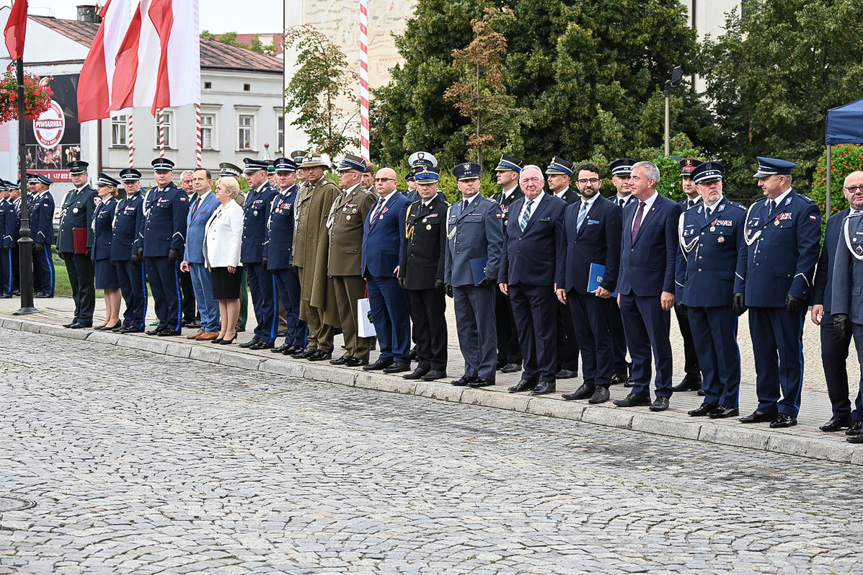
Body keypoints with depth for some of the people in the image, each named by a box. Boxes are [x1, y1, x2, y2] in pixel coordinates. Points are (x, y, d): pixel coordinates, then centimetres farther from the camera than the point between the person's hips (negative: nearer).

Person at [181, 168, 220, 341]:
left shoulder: (215, 202, -11)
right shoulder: (194, 203, 18)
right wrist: (186, 258, 18)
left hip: (206, 258, -9)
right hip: (193, 258, 9)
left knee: (209, 294, -3)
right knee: (199, 294, 12)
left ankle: (212, 329, 3)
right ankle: (204, 326, 18)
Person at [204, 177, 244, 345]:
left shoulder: (235, 209, -9)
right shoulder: (219, 210, 19)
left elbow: (237, 237, -14)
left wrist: (232, 262, -18)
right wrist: (210, 261, 17)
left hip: (228, 261, -9)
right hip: (217, 261, 9)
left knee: (231, 296, -4)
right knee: (221, 297, 10)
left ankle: (231, 331, 0)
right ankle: (223, 330, 14)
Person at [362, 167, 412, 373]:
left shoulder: (402, 204, -7)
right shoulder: (376, 205, 20)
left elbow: (405, 238, -12)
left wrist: (402, 265, -18)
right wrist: (365, 267, 20)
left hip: (390, 269, -9)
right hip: (372, 270, 9)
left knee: (398, 315, -3)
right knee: (378, 316, 12)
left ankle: (402, 358, 1)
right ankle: (386, 355, 19)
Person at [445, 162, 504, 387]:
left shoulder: (490, 208, -3)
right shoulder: (453, 210, 18)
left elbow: (496, 244, -8)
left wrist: (491, 273, -16)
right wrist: (448, 277, 16)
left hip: (479, 276, -7)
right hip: (459, 278, 7)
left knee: (484, 326, -3)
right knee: (465, 327, 10)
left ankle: (486, 373, 1)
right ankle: (471, 371, 16)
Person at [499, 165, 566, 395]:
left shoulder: (557, 207, -3)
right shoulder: (515, 206, 16)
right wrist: (502, 276, 14)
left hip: (541, 281, -6)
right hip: (516, 281, 6)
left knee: (544, 331, -2)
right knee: (524, 331, 11)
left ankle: (547, 378, 4)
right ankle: (530, 375, 19)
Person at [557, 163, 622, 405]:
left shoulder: (609, 210, -5)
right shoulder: (570, 210, 16)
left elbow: (614, 251, -9)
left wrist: (608, 284, -15)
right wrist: (561, 282, 11)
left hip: (596, 284, -7)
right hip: (574, 285, 7)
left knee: (601, 336, -2)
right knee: (584, 337, 11)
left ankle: (602, 385, 2)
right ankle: (589, 382, 16)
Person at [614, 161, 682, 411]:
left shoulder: (670, 209, -7)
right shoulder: (629, 210, 15)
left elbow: (673, 253, -10)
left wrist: (668, 289, -15)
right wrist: (621, 287, 16)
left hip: (653, 289, -7)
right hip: (629, 288, 7)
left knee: (659, 344, -1)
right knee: (636, 345, 12)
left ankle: (663, 393, 7)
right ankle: (640, 391, 20)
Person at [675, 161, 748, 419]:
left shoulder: (737, 214, -1)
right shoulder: (687, 216, 14)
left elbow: (743, 255, -5)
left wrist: (740, 291, -12)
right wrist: (679, 293, 14)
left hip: (722, 294, -5)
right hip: (693, 295, 5)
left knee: (726, 347, -1)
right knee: (703, 349, 9)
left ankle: (729, 402, 5)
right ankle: (711, 399, 18)